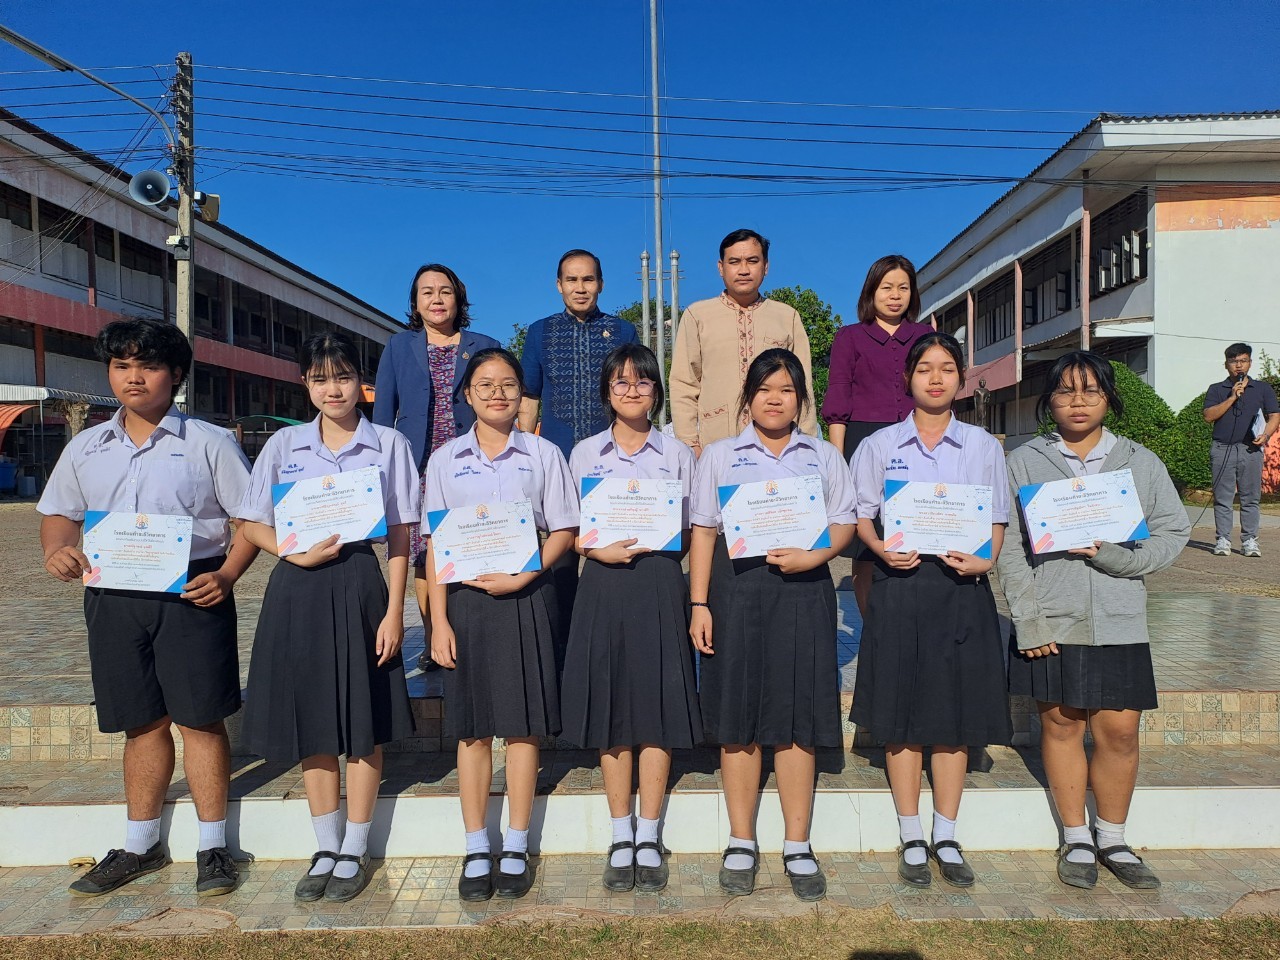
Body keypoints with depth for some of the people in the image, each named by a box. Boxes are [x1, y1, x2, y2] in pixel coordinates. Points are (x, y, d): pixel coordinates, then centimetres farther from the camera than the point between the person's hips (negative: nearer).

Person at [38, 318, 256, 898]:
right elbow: (59, 512, 21)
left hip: (192, 593, -4)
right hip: (113, 597, 4)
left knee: (199, 717, -1)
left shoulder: (209, 442, 0)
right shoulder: (86, 448, 13)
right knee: (143, 721, 13)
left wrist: (226, 575, -16)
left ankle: (213, 847, 12)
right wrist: (56, 551, -2)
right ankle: (139, 846, 27)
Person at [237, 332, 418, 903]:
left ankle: (354, 852, 21)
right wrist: (297, 553, -11)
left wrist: (394, 612, -5)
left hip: (359, 586, -2)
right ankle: (326, 848, 27)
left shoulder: (389, 445, 1)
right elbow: (253, 524, 9)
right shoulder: (283, 445, 6)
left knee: (363, 723, 5)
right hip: (298, 588, 2)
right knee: (311, 721, 10)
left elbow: (399, 537, 0)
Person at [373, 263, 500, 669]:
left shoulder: (484, 347, 11)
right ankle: (433, 645, 11)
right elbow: (383, 413, 12)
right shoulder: (398, 347, 13)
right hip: (418, 471, 1)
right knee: (423, 558, 0)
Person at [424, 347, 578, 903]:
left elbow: (563, 531, 2)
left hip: (526, 597, -1)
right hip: (466, 597, 1)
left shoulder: (544, 455, 5)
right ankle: (476, 851, 17)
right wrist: (439, 620, -2)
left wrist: (522, 577, -14)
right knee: (472, 727, 6)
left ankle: (516, 849, 16)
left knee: (522, 724, 4)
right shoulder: (445, 460, 7)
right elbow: (436, 545, 5)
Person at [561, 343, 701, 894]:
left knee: (657, 707, 1)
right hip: (604, 585, 1)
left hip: (660, 585, 0)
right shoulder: (585, 453, 9)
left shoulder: (677, 454, 8)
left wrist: (660, 543, -12)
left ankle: (649, 839, 13)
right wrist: (598, 549, -12)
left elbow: (692, 531, 8)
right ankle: (621, 838, 17)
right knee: (610, 708, 3)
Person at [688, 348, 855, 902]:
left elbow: (845, 522, 8)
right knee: (737, 718, 3)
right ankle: (741, 843, 17)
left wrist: (813, 555, -13)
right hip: (736, 589, 0)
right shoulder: (719, 455, 11)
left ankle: (797, 846, 15)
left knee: (797, 719, 2)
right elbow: (703, 531, 7)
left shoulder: (823, 456, 14)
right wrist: (699, 605, -1)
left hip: (803, 590, 1)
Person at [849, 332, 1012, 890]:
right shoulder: (880, 446, 6)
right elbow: (860, 516, 5)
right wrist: (882, 548, -14)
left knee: (956, 712, 6)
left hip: (962, 587, 1)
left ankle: (946, 838, 21)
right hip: (900, 585, -1)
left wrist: (984, 559, -10)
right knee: (901, 716, 3)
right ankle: (912, 839, 17)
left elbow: (997, 520, 9)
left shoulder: (983, 446, 9)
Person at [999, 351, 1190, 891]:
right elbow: (1010, 547, -3)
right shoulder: (1024, 462, 2)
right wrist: (1029, 621, -10)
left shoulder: (1141, 462, 7)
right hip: (1050, 621, -1)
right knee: (1061, 724, 7)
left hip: (1118, 619, 1)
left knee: (1119, 730, 4)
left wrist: (1117, 556, -15)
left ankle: (1112, 840, 25)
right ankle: (1076, 840, 25)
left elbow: (1173, 532, 4)